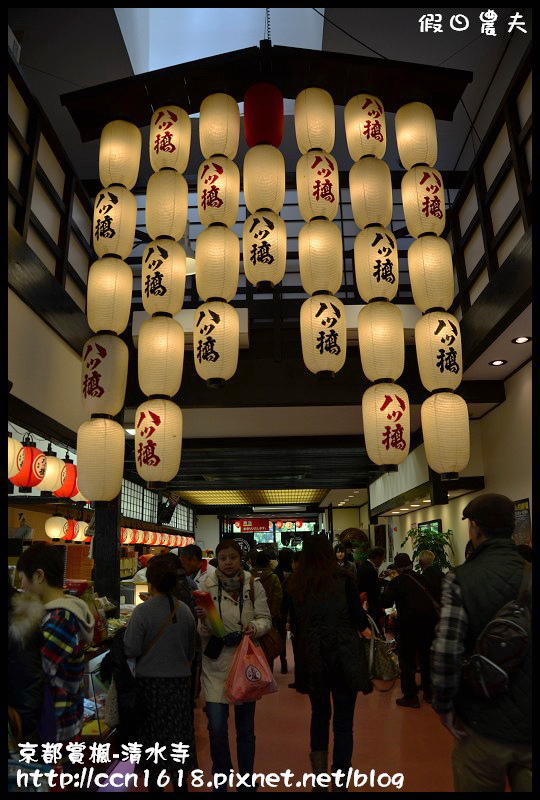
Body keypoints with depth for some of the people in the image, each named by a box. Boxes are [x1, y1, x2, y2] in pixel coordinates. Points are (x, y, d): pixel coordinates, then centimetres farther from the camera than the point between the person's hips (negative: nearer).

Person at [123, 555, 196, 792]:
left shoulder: (142, 611, -18)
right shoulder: (185, 611, -4)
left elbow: (131, 650, -14)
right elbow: (191, 650, 7)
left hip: (150, 681, -3)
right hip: (181, 679, 4)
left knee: (153, 731, 13)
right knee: (179, 729, 17)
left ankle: (155, 783, 25)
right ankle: (180, 782, 30)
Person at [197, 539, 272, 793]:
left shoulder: (253, 585, -5)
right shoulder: (206, 586, -7)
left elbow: (266, 619, 0)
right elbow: (201, 631, -5)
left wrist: (255, 627, -20)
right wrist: (204, 622, -26)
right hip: (216, 662, -1)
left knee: (246, 726, 14)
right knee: (217, 727, -1)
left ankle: (246, 780, 35)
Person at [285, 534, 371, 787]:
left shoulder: (294, 585, -2)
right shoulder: (342, 579, -9)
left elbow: (295, 626, 5)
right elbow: (360, 621, -9)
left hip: (311, 660, 3)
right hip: (344, 658, -2)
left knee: (319, 714, 22)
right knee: (343, 721, 10)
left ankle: (319, 776, 19)